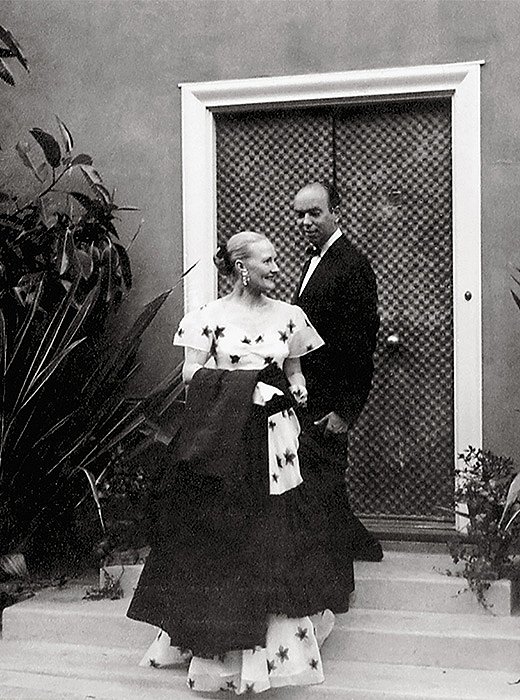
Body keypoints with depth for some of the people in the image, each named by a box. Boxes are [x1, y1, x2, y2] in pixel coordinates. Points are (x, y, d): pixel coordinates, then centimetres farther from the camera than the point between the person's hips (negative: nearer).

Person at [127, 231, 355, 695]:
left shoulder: (288, 315, 9)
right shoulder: (211, 317, -1)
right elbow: (191, 373, -4)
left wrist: (298, 386, -4)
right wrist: (244, 384, -15)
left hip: (276, 436, 3)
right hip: (224, 436, -3)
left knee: (276, 532, 3)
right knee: (225, 535, 0)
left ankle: (274, 640, 14)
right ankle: (226, 643, 14)